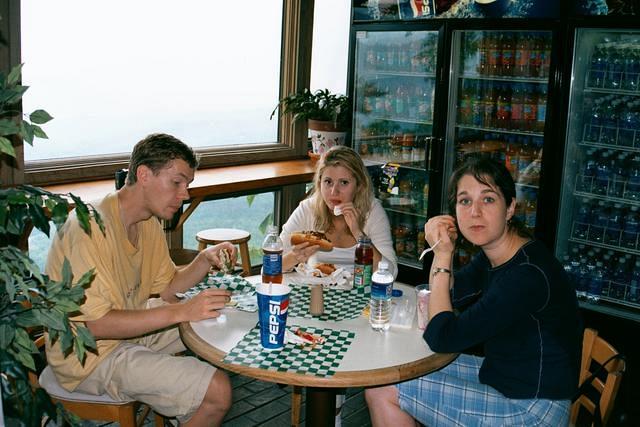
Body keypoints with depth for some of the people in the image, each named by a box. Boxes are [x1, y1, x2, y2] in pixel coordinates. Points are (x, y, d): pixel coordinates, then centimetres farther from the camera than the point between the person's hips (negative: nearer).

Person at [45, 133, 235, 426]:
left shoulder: (149, 221, 3)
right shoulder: (91, 227, -26)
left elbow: (166, 290, 8)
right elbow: (97, 325, -29)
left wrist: (205, 260, -9)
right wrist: (181, 311, -32)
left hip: (132, 325, 10)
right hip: (92, 356, -9)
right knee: (217, 391, -21)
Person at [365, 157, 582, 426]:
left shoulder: (527, 275, -29)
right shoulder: (493, 255, -1)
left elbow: (441, 339, -23)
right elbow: (451, 294, 14)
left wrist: (443, 255, -17)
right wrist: (441, 250, -6)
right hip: (500, 375, 9)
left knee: (382, 392, -7)